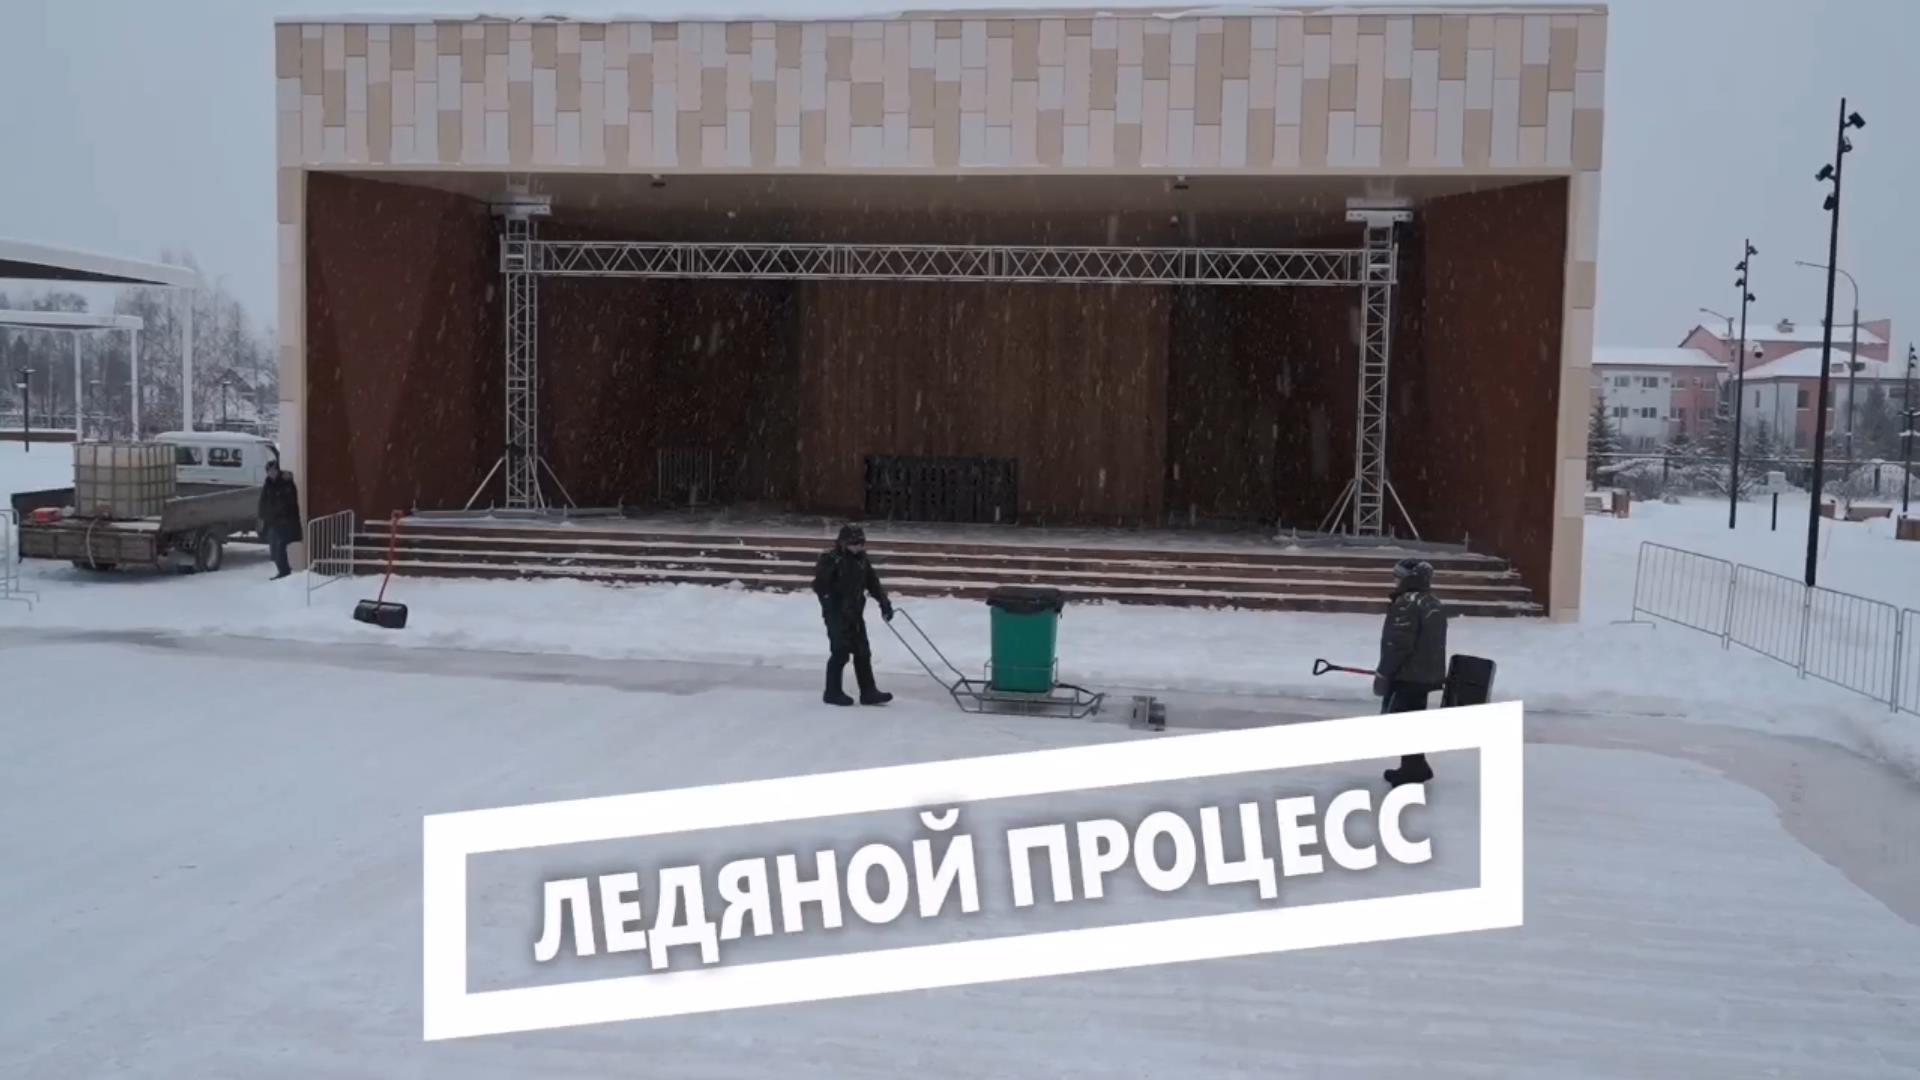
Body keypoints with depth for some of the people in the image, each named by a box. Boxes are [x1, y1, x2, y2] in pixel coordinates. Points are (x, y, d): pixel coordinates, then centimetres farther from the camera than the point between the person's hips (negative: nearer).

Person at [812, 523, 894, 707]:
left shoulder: (862, 561, 8)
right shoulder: (831, 560, -14)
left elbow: (873, 583, 14)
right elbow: (819, 585, -15)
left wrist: (884, 603, 6)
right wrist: (830, 605, -19)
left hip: (855, 614, 7)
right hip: (837, 614, -7)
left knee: (863, 653, 7)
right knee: (841, 653, -4)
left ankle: (868, 692, 13)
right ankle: (832, 692, 10)